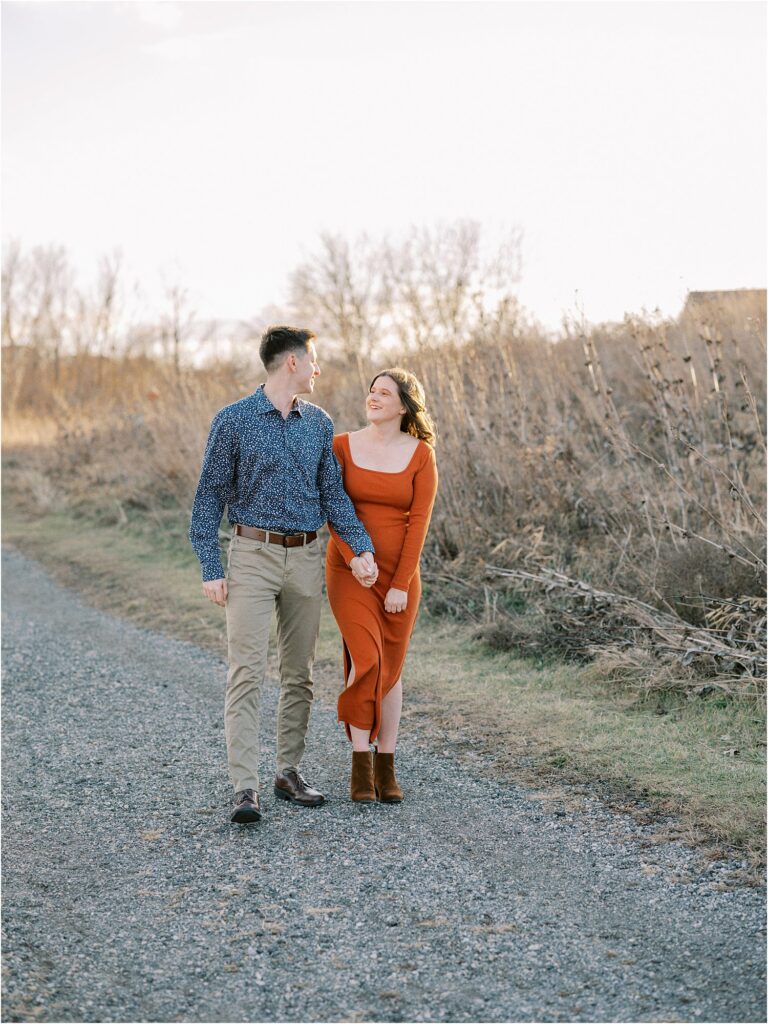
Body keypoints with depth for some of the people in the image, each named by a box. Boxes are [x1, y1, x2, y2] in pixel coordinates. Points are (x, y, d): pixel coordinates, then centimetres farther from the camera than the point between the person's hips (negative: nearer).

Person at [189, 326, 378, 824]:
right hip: (253, 557, -5)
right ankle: (245, 787, -10)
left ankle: (290, 771, 20)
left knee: (299, 674, 9)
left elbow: (333, 493, 9)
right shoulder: (234, 420, -4)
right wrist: (211, 569, -8)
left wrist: (361, 547, -6)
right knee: (247, 672, -10)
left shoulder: (319, 423, 10)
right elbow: (210, 496, -3)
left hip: (306, 559, 5)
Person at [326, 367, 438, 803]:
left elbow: (419, 522, -8)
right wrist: (354, 562, -19)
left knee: (391, 670, 7)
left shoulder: (421, 455, -4)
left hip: (399, 572, 1)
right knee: (367, 659, -18)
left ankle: (386, 769, 20)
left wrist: (401, 585, -13)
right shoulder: (343, 446, -2)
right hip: (349, 568, -1)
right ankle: (361, 765, -7)